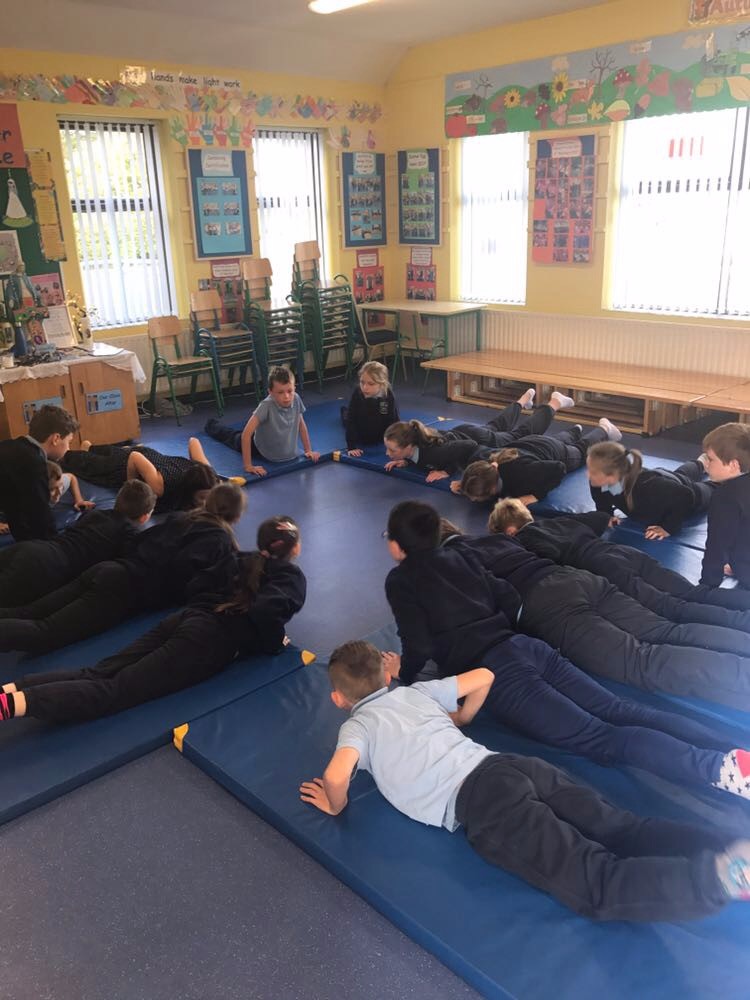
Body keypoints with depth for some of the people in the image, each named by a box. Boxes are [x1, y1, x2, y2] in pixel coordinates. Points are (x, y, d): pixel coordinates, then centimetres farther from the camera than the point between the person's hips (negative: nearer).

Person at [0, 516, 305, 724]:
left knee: (95, 674, -4)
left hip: (187, 620, 7)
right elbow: (268, 609, -15)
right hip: (207, 644, -7)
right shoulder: (291, 576, 5)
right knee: (114, 690, -18)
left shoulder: (247, 560, 25)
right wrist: (273, 643, 4)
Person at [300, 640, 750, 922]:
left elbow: (337, 774, -11)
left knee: (599, 887, -17)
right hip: (512, 765, 7)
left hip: (478, 803, -7)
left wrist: (336, 805, 12)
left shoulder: (358, 725, 11)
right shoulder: (416, 691, 27)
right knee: (627, 830, -1)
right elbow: (483, 677, 29)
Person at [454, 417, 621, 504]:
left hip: (557, 452, -4)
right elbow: (475, 464, -11)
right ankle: (576, 430, 72)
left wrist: (536, 495, -48)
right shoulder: (486, 462, -37)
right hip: (529, 443, 4)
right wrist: (463, 484, -28)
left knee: (582, 449, 33)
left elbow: (559, 468, -41)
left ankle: (604, 429, 61)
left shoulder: (522, 473, -53)